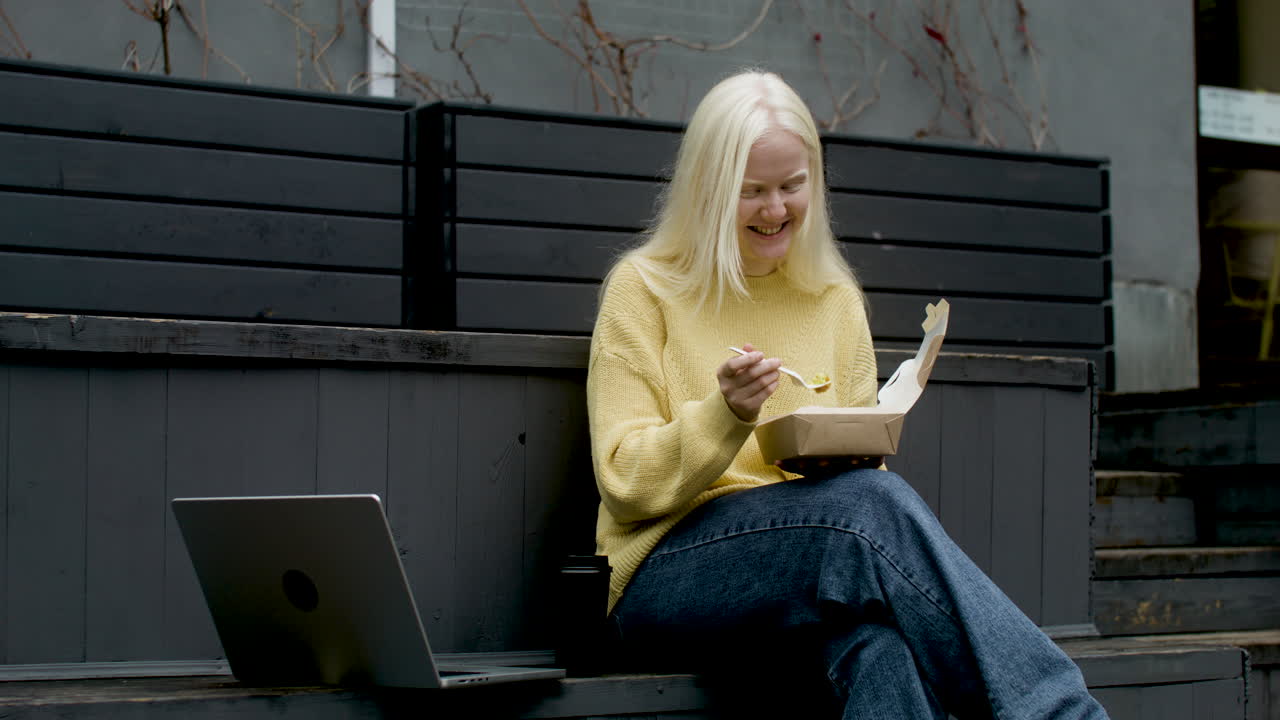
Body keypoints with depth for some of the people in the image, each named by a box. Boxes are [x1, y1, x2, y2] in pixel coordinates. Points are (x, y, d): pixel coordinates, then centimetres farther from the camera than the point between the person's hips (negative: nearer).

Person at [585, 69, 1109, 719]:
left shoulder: (836, 300, 18)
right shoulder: (643, 290, 5)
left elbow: (863, 468, 17)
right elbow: (625, 483, -2)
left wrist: (860, 451, -8)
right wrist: (725, 414, -19)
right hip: (665, 579, -3)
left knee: (877, 638, -39)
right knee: (874, 504, -35)